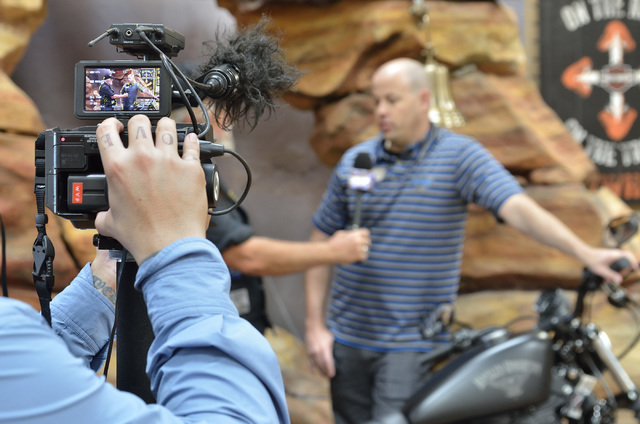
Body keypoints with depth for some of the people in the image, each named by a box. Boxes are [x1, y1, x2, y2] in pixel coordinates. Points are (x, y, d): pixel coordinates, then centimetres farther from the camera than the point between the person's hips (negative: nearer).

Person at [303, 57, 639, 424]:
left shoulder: (460, 155, -6)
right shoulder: (354, 161, 6)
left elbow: (518, 208, -19)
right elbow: (322, 241, 10)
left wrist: (586, 252, -33)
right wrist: (315, 324, 4)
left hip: (412, 343, -4)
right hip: (348, 337, 4)